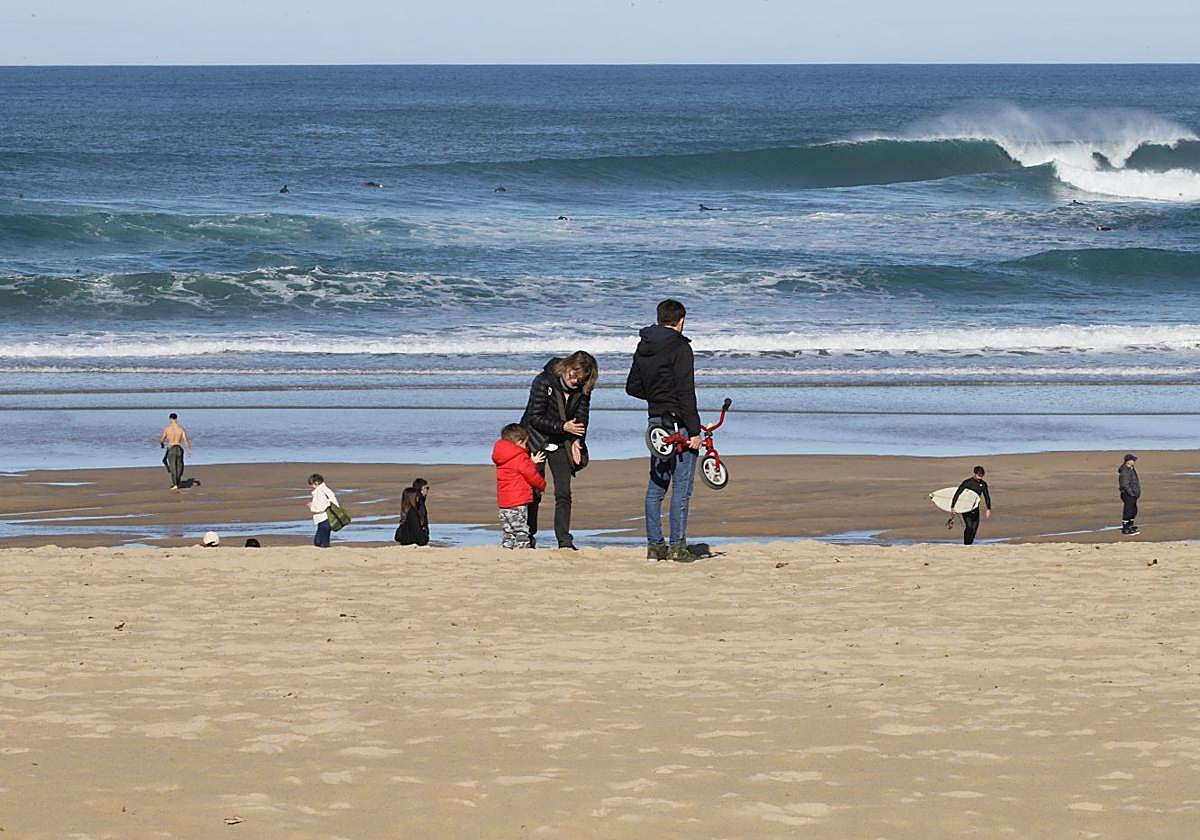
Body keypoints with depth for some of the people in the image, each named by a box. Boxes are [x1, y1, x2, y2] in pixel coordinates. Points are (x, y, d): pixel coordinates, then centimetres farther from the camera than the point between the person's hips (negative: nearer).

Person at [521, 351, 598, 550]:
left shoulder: (582, 390, -5)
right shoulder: (543, 382, -17)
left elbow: (581, 419, 0)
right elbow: (535, 418, -19)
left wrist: (576, 441, -18)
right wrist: (563, 427, -27)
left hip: (561, 445, 3)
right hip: (535, 442, -3)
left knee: (564, 494, -8)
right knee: (533, 493, 1)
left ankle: (564, 541, -8)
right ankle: (528, 537, 16)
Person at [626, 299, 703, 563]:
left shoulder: (643, 348, 10)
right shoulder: (680, 348, -12)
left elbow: (633, 387, 17)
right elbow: (686, 393, -17)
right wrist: (694, 431, -16)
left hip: (656, 422, 7)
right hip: (679, 423, -7)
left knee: (656, 485, 12)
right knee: (682, 486, -4)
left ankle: (654, 544, 13)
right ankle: (678, 546, -5)